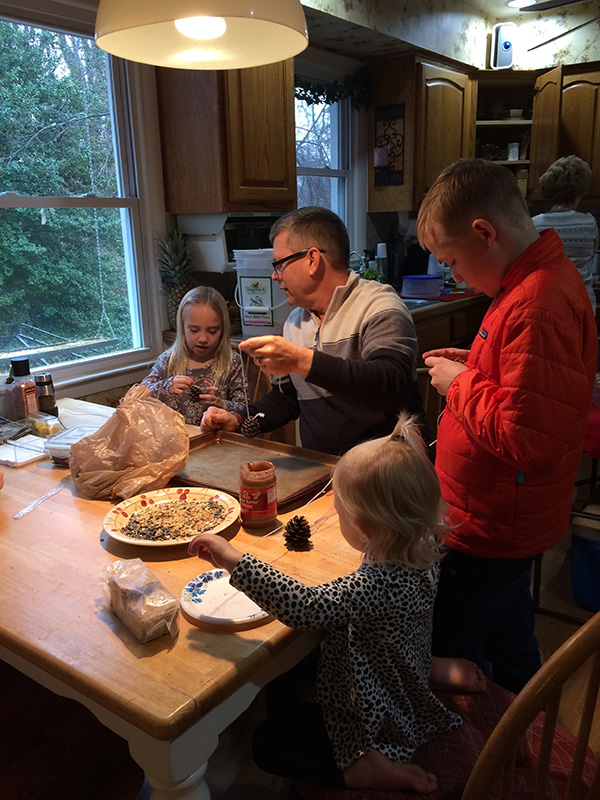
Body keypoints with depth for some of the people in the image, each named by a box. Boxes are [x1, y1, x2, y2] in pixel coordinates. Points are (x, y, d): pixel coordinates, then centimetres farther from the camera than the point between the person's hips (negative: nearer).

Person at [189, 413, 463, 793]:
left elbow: (301, 606, -45)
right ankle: (369, 760, 23)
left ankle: (363, 768, -2)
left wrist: (233, 559, -40)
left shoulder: (378, 585, -41)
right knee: (282, 694, 24)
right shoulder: (424, 554, -15)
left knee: (267, 742, 6)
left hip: (372, 724, -9)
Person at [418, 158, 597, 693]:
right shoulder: (547, 276, 6)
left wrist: (461, 384, -19)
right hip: (509, 520, 11)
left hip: (491, 529, -11)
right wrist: (475, 367, 6)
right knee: (508, 629, 28)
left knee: (448, 650, 6)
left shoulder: (535, 308, -29)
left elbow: (528, 438, -32)